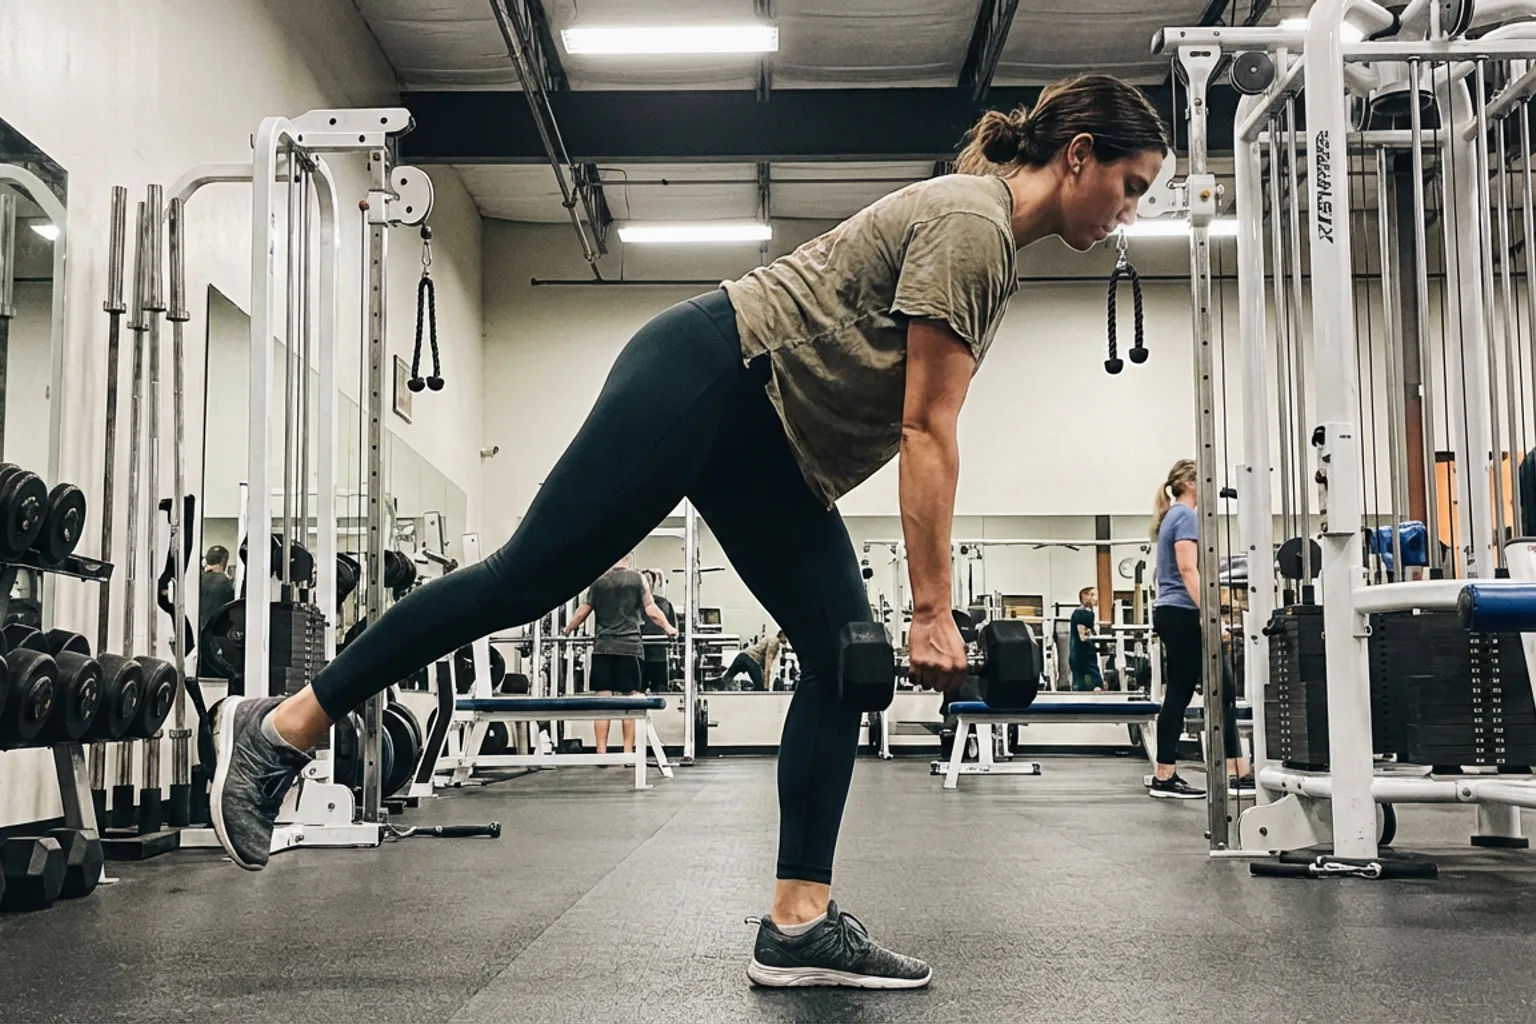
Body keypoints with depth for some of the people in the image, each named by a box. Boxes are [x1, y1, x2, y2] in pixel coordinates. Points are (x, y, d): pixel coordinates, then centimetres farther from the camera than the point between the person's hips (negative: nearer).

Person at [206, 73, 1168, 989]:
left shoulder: (988, 241, 17)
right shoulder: (972, 221, -14)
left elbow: (923, 428, 21)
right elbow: (928, 432, -19)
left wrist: (925, 606, 20)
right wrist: (934, 610, -18)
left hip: (770, 447, 10)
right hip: (711, 375, -10)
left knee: (842, 658, 1)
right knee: (534, 575, -10)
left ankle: (799, 924, 1)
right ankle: (283, 728, 2)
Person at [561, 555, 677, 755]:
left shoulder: (598, 581, 9)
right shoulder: (637, 578, 2)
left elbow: (583, 611, 11)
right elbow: (651, 610, -2)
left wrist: (567, 630, 25)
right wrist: (668, 628, 11)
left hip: (602, 647, 2)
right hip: (629, 647, -2)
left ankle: (601, 751, 1)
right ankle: (628, 753, 0)